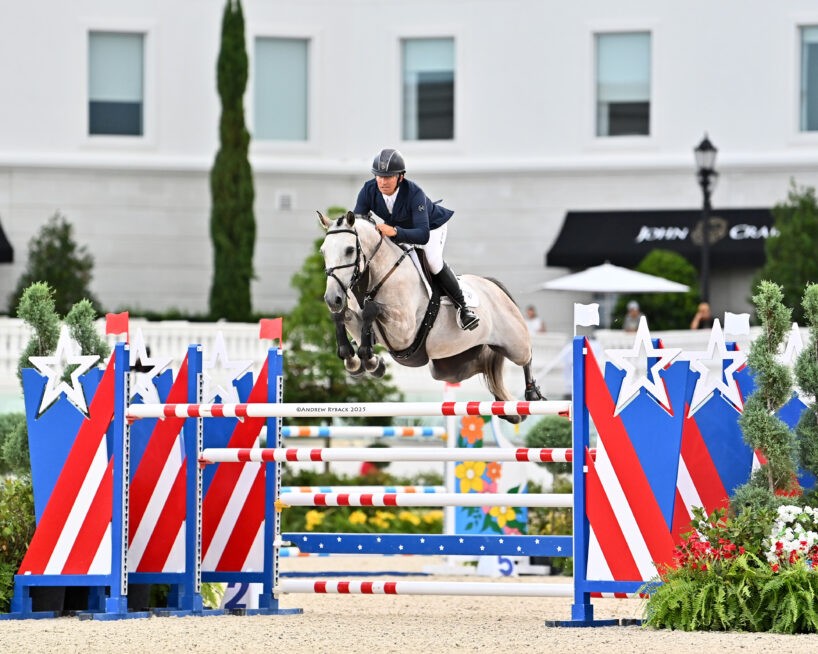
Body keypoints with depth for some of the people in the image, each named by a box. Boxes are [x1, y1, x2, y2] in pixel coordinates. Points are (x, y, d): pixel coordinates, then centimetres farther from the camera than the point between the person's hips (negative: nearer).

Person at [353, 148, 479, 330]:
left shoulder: (414, 193, -41)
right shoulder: (369, 191, -28)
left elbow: (423, 234, -50)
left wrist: (394, 232, -67)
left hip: (431, 226, -6)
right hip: (394, 227, 6)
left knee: (433, 261, -28)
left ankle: (463, 307, -12)